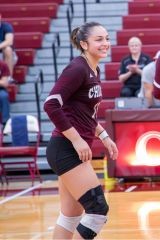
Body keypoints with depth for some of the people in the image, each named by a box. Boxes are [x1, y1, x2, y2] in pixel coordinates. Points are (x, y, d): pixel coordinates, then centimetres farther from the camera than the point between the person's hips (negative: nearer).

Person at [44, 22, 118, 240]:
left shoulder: (94, 71, 13)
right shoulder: (77, 69, -15)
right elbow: (51, 105, -22)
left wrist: (103, 136, 15)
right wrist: (77, 140, -21)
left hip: (75, 151, 10)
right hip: (66, 150, -10)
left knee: (71, 216, 12)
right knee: (98, 209, -11)